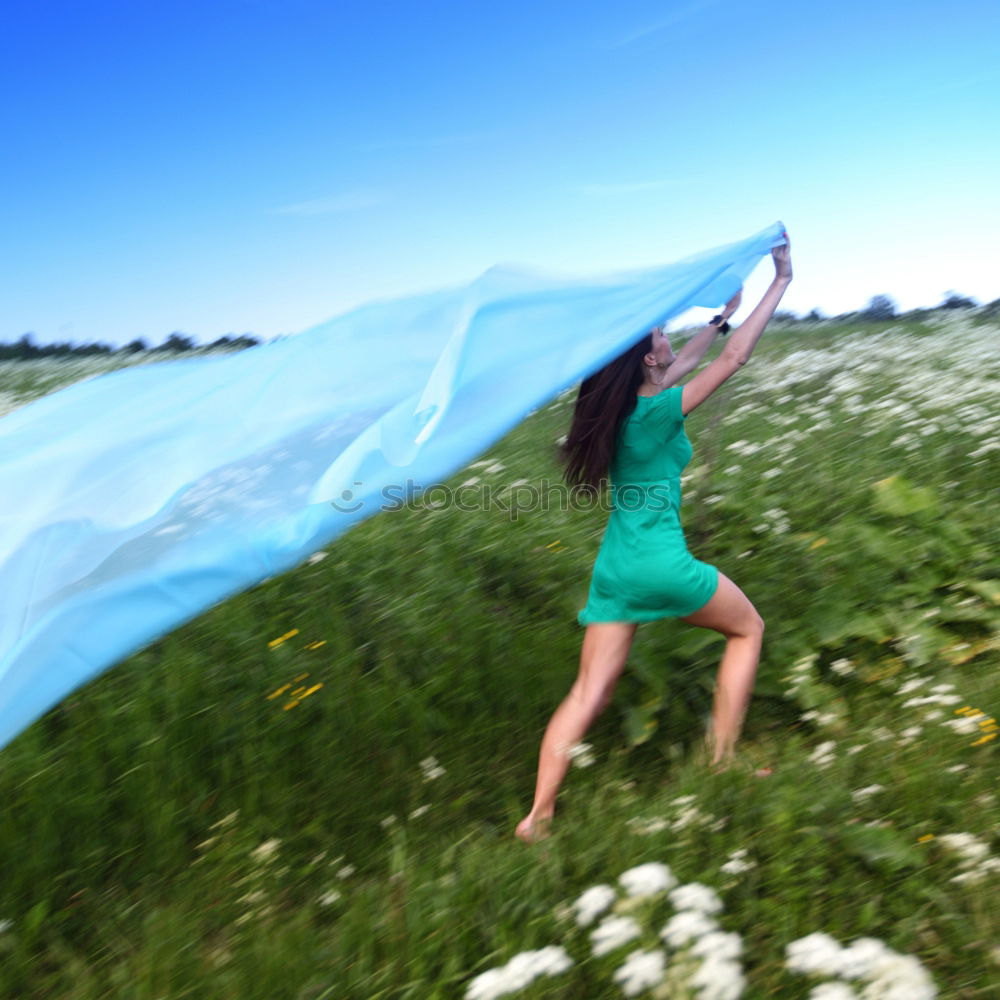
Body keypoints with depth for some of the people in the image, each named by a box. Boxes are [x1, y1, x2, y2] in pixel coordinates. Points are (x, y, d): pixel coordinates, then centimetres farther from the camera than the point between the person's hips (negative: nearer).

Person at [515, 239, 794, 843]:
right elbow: (735, 359, -9)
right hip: (662, 565, -7)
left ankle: (537, 817, 5)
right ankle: (722, 759, 20)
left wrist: (722, 315, 32)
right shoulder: (657, 411, -13)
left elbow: (683, 366, 25)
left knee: (588, 696, 7)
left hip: (613, 569, 7)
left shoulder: (619, 405, 8)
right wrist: (782, 282, 0)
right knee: (748, 628, 19)